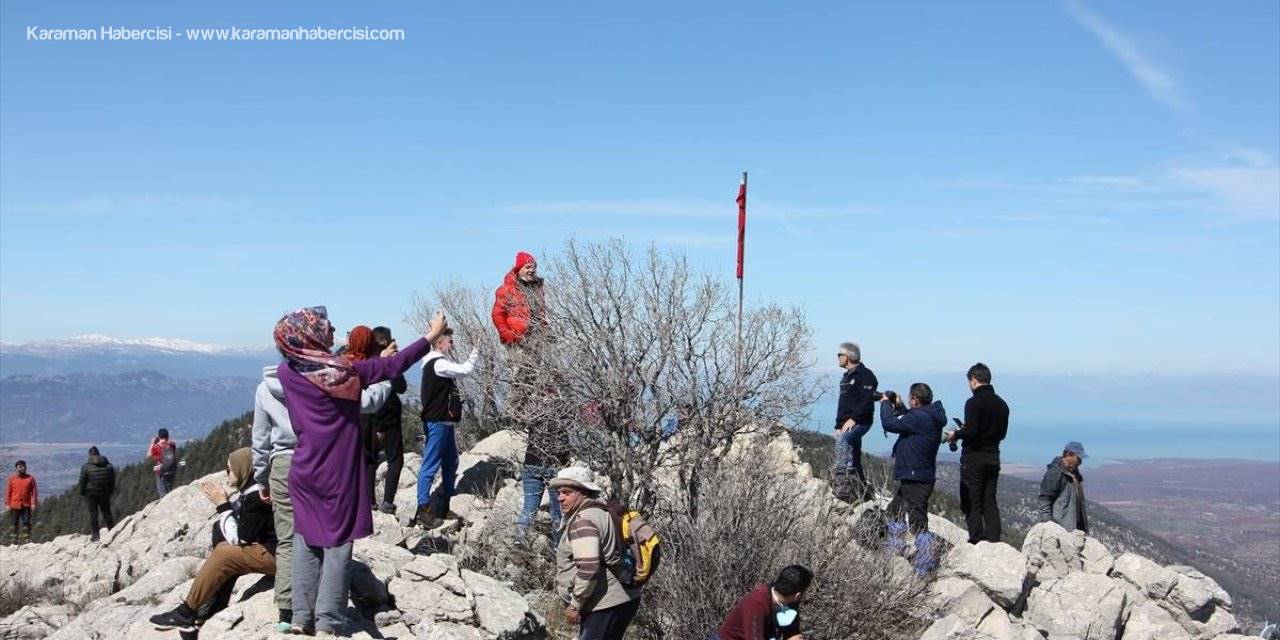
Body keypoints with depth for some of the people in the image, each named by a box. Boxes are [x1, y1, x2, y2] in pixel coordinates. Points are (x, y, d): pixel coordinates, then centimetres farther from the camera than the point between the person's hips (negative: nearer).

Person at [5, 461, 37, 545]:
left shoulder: (30, 478, 6)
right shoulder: (12, 478, 4)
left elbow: (33, 491, 4)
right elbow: (8, 492, 4)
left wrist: (33, 503, -3)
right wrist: (7, 504, -3)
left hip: (26, 506, 0)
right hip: (14, 505, 0)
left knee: (26, 523, -4)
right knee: (14, 524, 3)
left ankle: (26, 540, -3)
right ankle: (14, 541, 8)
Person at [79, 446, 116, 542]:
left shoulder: (86, 467, -8)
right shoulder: (108, 466, 2)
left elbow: (82, 481, -5)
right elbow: (113, 480, 7)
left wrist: (82, 493, 5)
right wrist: (111, 491, 16)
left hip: (91, 493, -3)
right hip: (105, 493, 3)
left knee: (93, 513, 2)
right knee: (107, 512, 12)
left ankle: (95, 535, 0)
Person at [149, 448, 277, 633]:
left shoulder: (256, 496, -18)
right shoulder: (247, 491, 12)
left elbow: (238, 538, -15)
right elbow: (237, 534, 11)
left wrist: (222, 505, -10)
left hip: (274, 554, -10)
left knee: (223, 554, -15)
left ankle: (186, 614, -4)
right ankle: (216, 604, 7)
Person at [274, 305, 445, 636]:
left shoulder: (286, 373, -5)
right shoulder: (347, 371, -15)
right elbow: (394, 365, -6)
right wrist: (432, 335, 4)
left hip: (303, 471, 4)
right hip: (339, 473, -4)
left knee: (306, 543, 12)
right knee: (337, 543, 3)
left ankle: (302, 617, 13)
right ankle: (327, 621, 3)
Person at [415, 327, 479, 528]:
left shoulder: (440, 363, 17)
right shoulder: (438, 363, -16)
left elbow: (458, 372, 21)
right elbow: (464, 371, -18)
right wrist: (476, 352, -5)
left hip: (444, 421, 11)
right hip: (436, 422, -11)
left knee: (451, 462, 17)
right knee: (430, 465, -9)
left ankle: (445, 503, 26)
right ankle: (423, 508, -8)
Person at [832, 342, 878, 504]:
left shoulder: (865, 375, -8)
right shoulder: (846, 377, 21)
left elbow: (867, 401, -20)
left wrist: (853, 419, -26)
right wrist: (839, 425, 18)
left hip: (859, 422, -10)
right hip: (846, 425, 10)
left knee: (842, 441, -34)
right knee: (854, 461, 10)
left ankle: (842, 476, -41)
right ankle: (863, 493, 17)